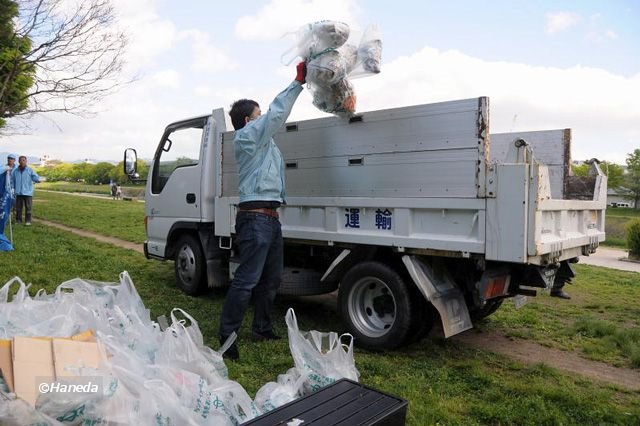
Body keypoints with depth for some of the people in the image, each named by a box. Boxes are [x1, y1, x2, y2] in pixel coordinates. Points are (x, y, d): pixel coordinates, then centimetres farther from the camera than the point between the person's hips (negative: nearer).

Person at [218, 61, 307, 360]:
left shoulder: (262, 138, 22)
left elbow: (277, 116, 29)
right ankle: (226, 337, -2)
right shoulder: (245, 136, -5)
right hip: (255, 217, -10)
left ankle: (262, 329, 28)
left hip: (270, 218, 10)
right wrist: (298, 82, -4)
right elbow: (276, 114, -11)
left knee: (271, 279, 16)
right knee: (246, 280, -10)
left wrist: (300, 82, 23)